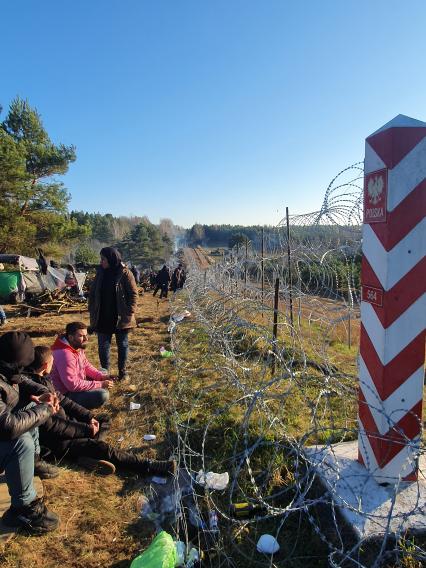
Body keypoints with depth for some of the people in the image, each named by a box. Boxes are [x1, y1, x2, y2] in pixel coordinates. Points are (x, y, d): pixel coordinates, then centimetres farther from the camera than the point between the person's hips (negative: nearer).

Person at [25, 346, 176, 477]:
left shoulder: (42, 379, 4)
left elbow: (62, 400, 11)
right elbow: (50, 426, -27)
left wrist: (88, 416, 1)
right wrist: (86, 429, -20)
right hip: (55, 440, -10)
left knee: (104, 423, 15)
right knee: (103, 448, -19)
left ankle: (88, 453, -12)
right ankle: (150, 467, -14)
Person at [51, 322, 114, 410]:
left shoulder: (77, 347, -1)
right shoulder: (65, 355, -30)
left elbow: (86, 366, 11)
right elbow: (73, 385, -32)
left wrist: (102, 377, -6)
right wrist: (100, 384, -26)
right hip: (67, 395, -10)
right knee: (102, 395, -26)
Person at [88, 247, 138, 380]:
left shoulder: (125, 273, -11)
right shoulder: (100, 273, 3)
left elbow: (133, 293, -10)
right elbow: (92, 293, 10)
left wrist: (130, 312, -14)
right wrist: (92, 310, 4)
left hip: (121, 317, -4)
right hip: (103, 318, 4)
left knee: (122, 344, 11)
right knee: (103, 345, 11)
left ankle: (123, 371, 26)